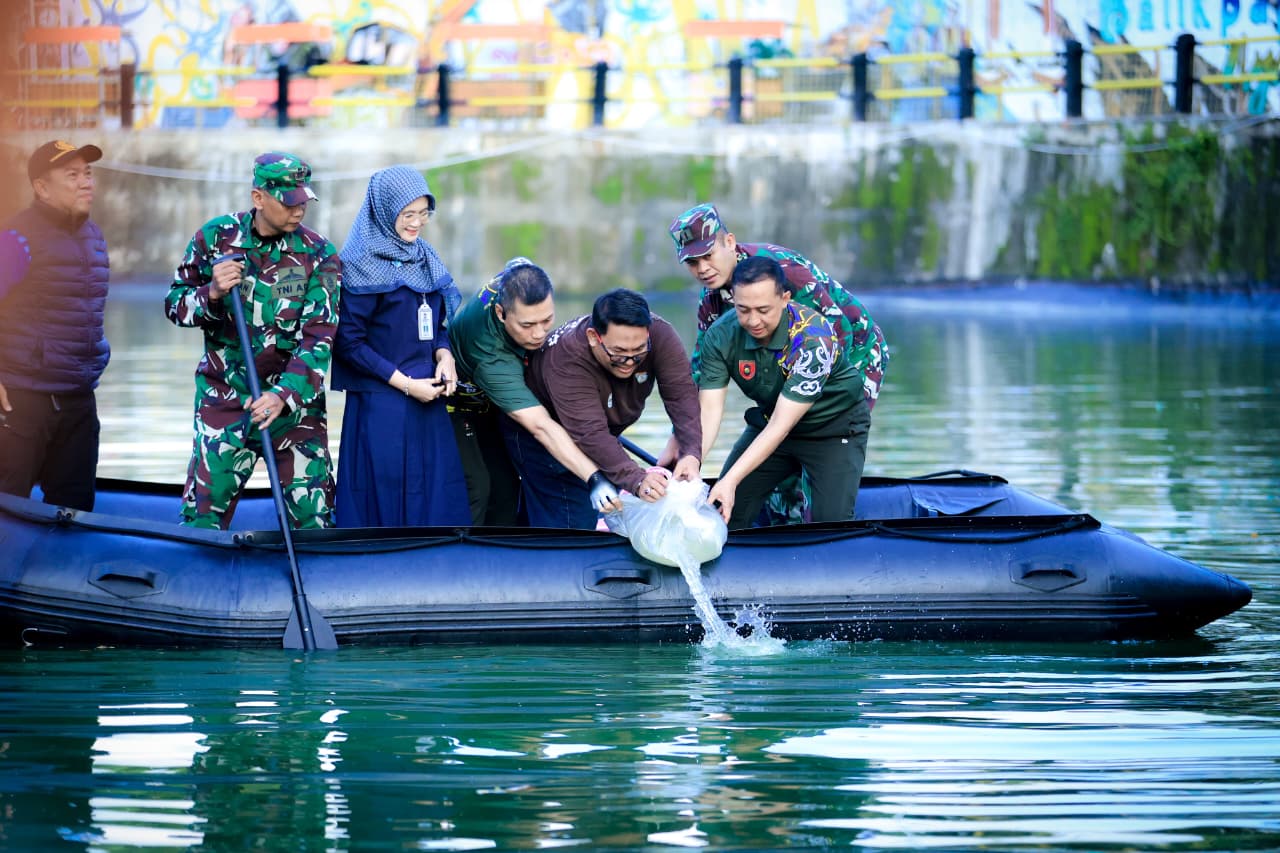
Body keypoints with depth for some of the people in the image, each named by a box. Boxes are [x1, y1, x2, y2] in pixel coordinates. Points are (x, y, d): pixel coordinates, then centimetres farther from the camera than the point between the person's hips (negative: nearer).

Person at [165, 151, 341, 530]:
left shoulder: (319, 255, -6)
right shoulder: (216, 236, -2)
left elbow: (319, 337, -12)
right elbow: (175, 304, 5)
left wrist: (283, 396, -25)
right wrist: (212, 293, -17)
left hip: (294, 400, 0)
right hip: (225, 396, 0)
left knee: (312, 516, -1)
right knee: (204, 515, -3)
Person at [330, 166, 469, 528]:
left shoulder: (424, 257, 11)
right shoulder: (362, 264, -10)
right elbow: (348, 341, -12)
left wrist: (443, 353, -3)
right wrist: (404, 384, -13)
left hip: (427, 400, 7)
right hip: (381, 405, -7)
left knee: (436, 500, 5)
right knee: (388, 503, -3)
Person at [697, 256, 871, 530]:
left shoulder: (813, 338, -34)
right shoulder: (721, 336, -20)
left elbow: (781, 425, -36)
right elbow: (708, 411, -24)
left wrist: (732, 480, -44)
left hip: (834, 427, -4)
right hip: (768, 421, 4)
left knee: (832, 524, -17)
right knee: (723, 512, -1)